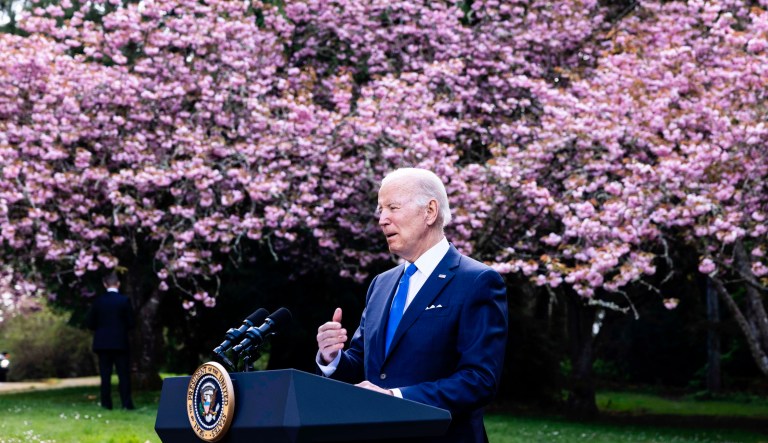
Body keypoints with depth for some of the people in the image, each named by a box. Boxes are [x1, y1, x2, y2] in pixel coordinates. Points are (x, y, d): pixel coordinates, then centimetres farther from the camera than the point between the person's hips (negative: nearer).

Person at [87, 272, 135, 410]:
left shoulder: (98, 301, -2)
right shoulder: (124, 300, -6)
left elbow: (91, 323, 0)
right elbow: (131, 323, -4)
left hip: (102, 343, 2)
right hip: (120, 343, -1)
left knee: (105, 375, 6)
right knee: (124, 374, 3)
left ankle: (106, 403, 4)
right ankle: (126, 403, -2)